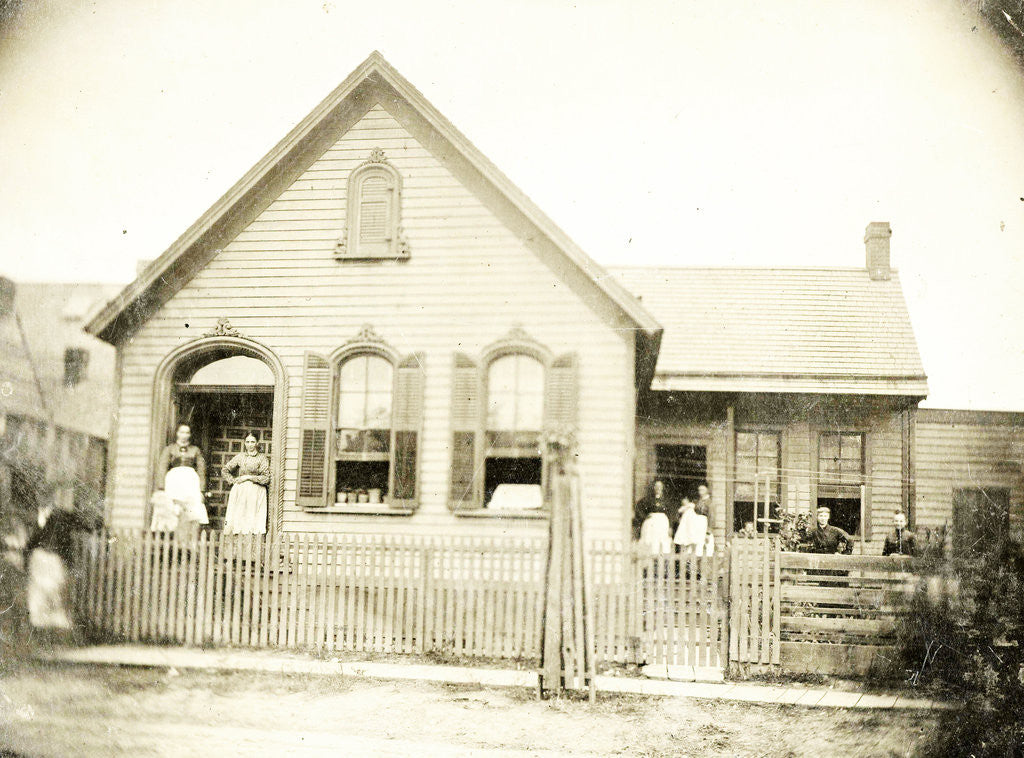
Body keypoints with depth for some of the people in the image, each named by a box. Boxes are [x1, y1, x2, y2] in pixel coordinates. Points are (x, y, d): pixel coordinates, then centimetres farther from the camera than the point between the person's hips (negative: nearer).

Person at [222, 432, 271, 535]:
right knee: (238, 518, -5)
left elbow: (266, 478, -4)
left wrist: (249, 477, -7)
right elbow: (225, 470, 18)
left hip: (255, 492, -3)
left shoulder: (262, 458, 3)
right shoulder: (240, 457, 12)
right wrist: (233, 480, 4)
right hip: (240, 491, 3)